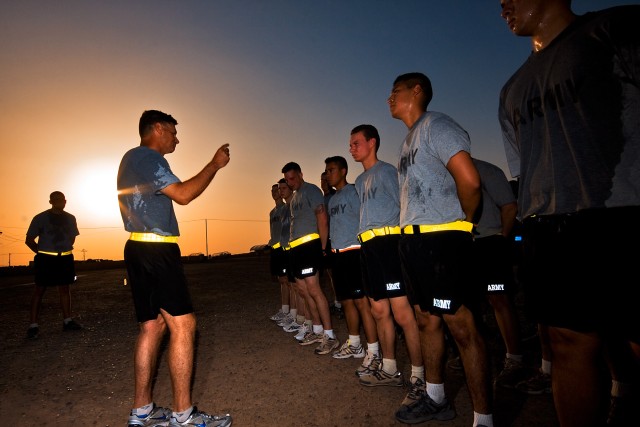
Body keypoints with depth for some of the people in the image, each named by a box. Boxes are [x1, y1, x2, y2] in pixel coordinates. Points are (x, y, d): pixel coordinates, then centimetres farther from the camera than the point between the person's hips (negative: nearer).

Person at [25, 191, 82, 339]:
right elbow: (29, 240, -1)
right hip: (45, 259, -4)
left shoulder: (70, 218, 7)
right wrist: (42, 252, -2)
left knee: (65, 288, 10)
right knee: (39, 290, -2)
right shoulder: (40, 218, -6)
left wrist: (64, 249, 10)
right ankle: (33, 325, 3)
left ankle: (67, 321, 17)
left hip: (65, 258, 4)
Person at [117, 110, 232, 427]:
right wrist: (214, 164, -9)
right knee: (182, 325, -9)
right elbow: (182, 194, -18)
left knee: (152, 326, 12)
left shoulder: (132, 158, 24)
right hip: (156, 250, -11)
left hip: (140, 250, 11)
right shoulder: (148, 156, -8)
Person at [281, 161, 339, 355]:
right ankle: (317, 331, 23)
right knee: (302, 288, 11)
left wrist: (323, 247, -15)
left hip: (309, 244, -9)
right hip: (296, 247, 10)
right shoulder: (294, 197, 21)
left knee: (313, 288, -12)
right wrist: (292, 245, 14)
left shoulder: (311, 190, -5)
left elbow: (322, 218, -13)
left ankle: (330, 336, -4)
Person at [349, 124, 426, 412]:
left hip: (388, 241, -9)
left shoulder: (386, 171, -2)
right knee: (379, 310, 13)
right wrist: (364, 239, 16)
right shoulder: (360, 180, 22)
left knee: (402, 313, -11)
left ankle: (419, 377, 0)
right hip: (368, 246, 9)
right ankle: (389, 369, 26)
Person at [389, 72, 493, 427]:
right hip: (413, 240, 10)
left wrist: (463, 223, -5)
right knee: (427, 320, 15)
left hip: (440, 239, -9)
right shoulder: (409, 139, 21)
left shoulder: (436, 125, -6)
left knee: (460, 325, -6)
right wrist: (409, 232, 12)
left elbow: (469, 180, -18)